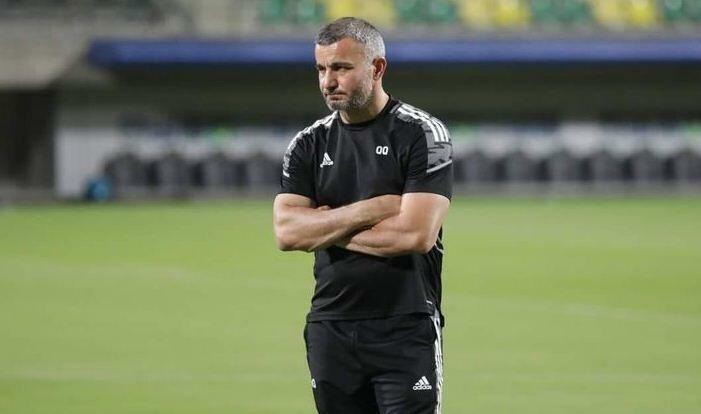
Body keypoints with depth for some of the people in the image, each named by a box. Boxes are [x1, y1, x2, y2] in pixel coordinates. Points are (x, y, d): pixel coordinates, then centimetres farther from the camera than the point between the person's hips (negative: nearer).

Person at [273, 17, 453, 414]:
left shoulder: (422, 135, -5)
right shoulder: (310, 143, 10)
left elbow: (417, 234, -16)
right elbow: (287, 232, -3)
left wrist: (327, 228, -6)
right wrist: (370, 210, -13)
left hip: (407, 332, -5)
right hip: (331, 332, 5)